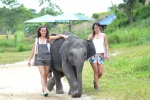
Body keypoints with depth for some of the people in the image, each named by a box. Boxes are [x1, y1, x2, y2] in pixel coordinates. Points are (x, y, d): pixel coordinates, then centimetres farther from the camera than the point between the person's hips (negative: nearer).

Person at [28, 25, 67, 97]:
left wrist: (63, 36, -25)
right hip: (39, 58, 0)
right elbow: (33, 50, 17)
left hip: (47, 58, 0)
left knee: (46, 75, 4)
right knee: (42, 74, -13)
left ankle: (43, 90, 14)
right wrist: (29, 60, 17)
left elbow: (58, 36, -4)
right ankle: (45, 91, -20)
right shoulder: (37, 39, 12)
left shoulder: (48, 38, 7)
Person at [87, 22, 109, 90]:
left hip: (101, 55, 1)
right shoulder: (91, 36, 5)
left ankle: (95, 81, 26)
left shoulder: (103, 35, 9)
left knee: (100, 72, -2)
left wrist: (107, 54, 1)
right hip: (93, 55, -1)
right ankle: (96, 85, 9)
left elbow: (106, 45, 11)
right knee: (95, 71, -2)